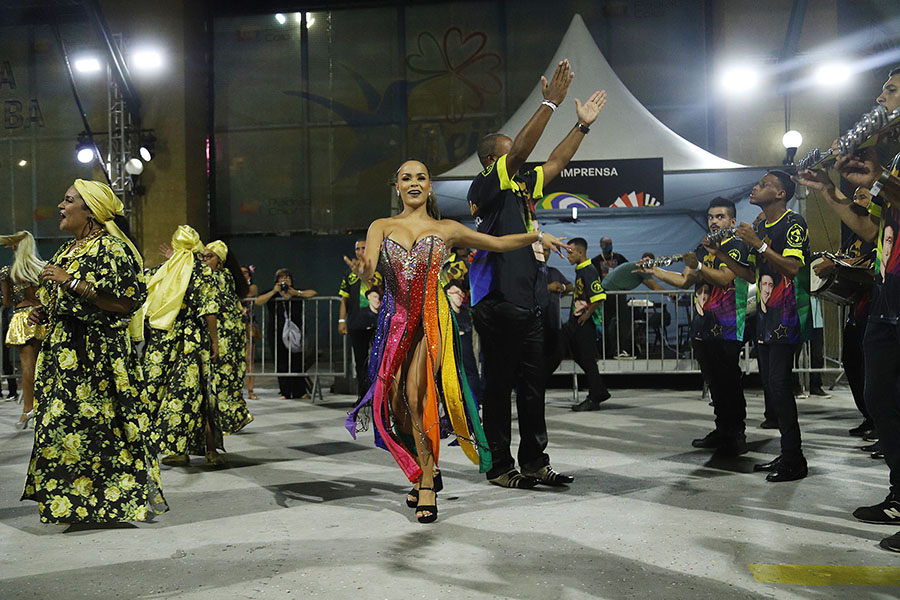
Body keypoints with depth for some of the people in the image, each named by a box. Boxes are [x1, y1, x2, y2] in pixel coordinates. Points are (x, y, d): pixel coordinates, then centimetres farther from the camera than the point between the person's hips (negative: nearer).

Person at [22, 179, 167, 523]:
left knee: (96, 423, -7)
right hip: (63, 351, 9)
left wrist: (72, 282, -20)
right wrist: (44, 313, 10)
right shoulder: (68, 250, 19)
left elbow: (126, 301, -21)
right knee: (61, 423, 9)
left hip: (97, 352, -9)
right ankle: (69, 497, 19)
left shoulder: (111, 248, -10)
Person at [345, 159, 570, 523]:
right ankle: (424, 472, 25)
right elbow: (367, 267, -6)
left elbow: (497, 243, 15)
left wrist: (537, 236, 4)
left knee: (417, 396, -17)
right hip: (395, 321, 3)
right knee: (394, 401, 2)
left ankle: (427, 485, -5)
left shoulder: (445, 229, 10)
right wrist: (365, 270, -30)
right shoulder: (381, 227, 11)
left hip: (431, 319, -2)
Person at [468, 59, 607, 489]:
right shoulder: (486, 188, -4)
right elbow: (521, 151, -15)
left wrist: (583, 124, 24)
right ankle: (500, 466, 9)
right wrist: (551, 102, -16)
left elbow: (555, 162, 28)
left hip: (529, 304, 9)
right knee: (499, 387, 0)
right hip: (498, 304, -8)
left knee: (533, 386, 10)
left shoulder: (521, 188, 20)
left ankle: (534, 463, 17)